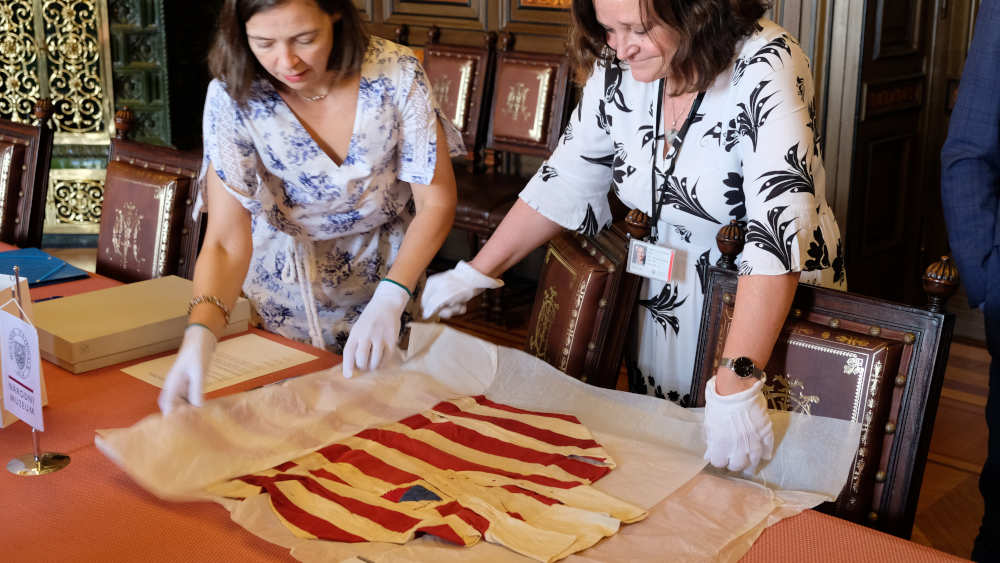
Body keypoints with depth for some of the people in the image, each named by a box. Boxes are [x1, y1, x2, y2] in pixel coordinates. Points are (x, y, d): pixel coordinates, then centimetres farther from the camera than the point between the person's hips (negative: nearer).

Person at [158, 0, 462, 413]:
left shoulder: (395, 74, -25)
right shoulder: (233, 98, -25)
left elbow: (436, 201, -21)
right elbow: (226, 241, -29)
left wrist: (388, 302, -35)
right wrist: (199, 333, -48)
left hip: (387, 272, 1)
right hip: (285, 275, 0)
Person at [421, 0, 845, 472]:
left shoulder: (764, 67, -27)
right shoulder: (617, 70, -9)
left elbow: (778, 225, -36)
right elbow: (564, 182, 1)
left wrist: (736, 385, -41)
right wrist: (474, 274, -4)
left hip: (774, 309, -5)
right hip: (666, 306, 5)